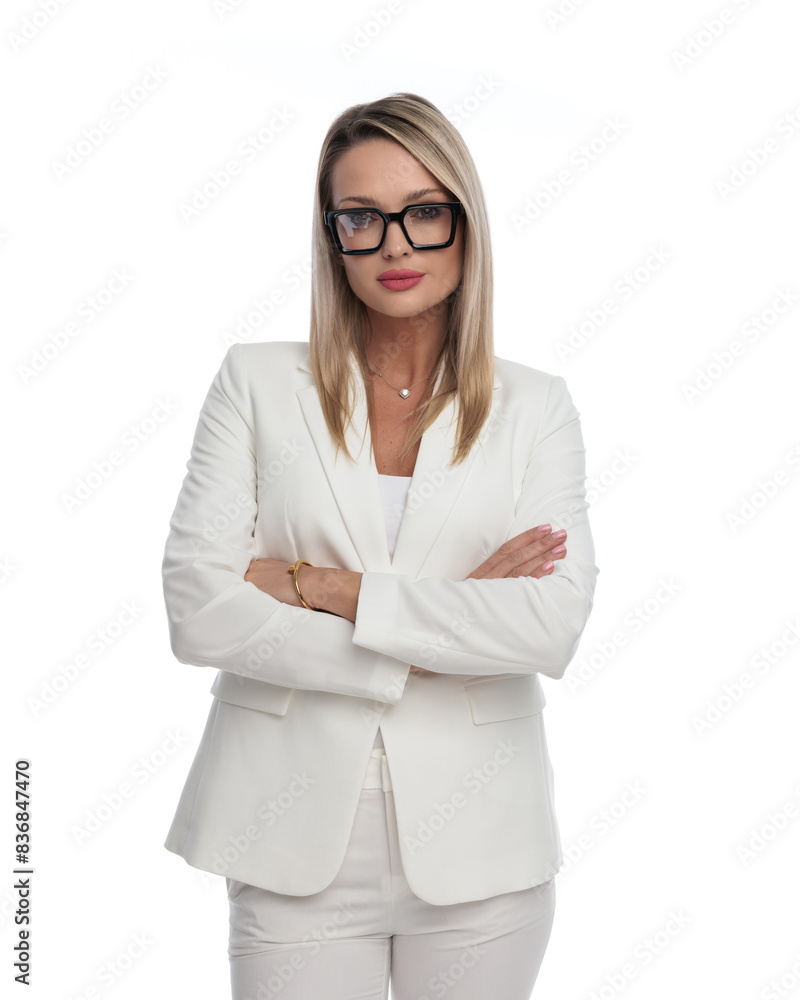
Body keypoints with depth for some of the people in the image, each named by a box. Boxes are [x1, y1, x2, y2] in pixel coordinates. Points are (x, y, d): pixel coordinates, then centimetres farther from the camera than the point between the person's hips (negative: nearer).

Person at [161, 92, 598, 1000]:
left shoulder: (533, 405, 2)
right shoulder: (256, 383, 1)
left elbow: (554, 626, -12)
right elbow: (198, 612, -9)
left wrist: (325, 588, -15)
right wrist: (439, 635, -12)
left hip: (479, 846, 1)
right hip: (297, 837, 0)